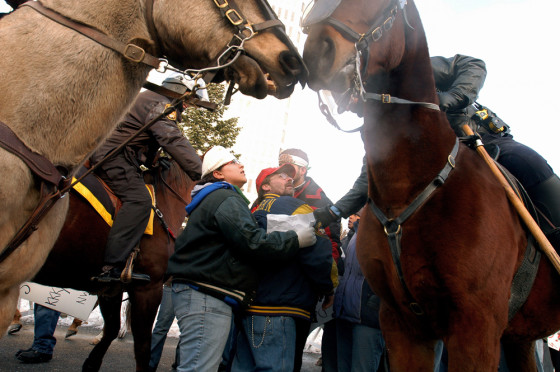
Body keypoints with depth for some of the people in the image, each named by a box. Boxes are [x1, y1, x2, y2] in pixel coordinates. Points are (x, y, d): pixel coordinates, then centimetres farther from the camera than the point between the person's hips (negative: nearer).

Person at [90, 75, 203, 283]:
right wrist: (200, 173, -29)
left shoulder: (147, 98, 25)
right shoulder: (161, 104, -9)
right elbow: (173, 141, -23)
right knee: (139, 200, -25)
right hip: (114, 155, -11)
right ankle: (110, 267, -33)